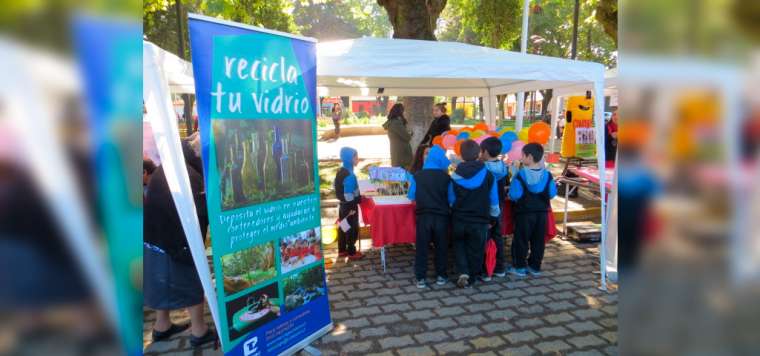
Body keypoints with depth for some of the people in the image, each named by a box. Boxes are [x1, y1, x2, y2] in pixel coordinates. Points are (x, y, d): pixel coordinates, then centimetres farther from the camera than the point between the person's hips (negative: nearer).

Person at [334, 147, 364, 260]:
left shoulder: (341, 172, 6)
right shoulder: (349, 175, -24)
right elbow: (349, 195, -24)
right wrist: (352, 208, -19)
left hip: (343, 205, 9)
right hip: (349, 206, -9)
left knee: (343, 228, 16)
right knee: (352, 229, 3)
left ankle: (342, 250, 27)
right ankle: (351, 252, 12)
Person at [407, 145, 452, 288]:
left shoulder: (417, 176, -4)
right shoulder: (446, 177, -5)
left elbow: (411, 196, 2)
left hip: (423, 217, 0)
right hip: (441, 217, 0)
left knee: (421, 247, 7)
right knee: (441, 247, 14)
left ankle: (420, 278, 9)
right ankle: (440, 276, 21)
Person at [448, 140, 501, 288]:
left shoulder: (455, 176, -8)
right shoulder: (488, 175, -9)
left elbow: (451, 200, -1)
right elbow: (494, 201, -1)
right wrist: (493, 218, 12)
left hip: (459, 220, 1)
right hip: (480, 221, -1)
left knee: (459, 245, 21)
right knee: (475, 250, 13)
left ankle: (463, 272, 4)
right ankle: (471, 278, 24)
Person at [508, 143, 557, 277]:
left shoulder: (520, 175, -17)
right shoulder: (547, 174, -2)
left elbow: (514, 196, -16)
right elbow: (552, 193, 3)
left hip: (524, 213, -4)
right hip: (542, 212, 4)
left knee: (521, 240, 8)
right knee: (538, 241, 13)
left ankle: (519, 267, 14)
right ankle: (535, 267, 21)